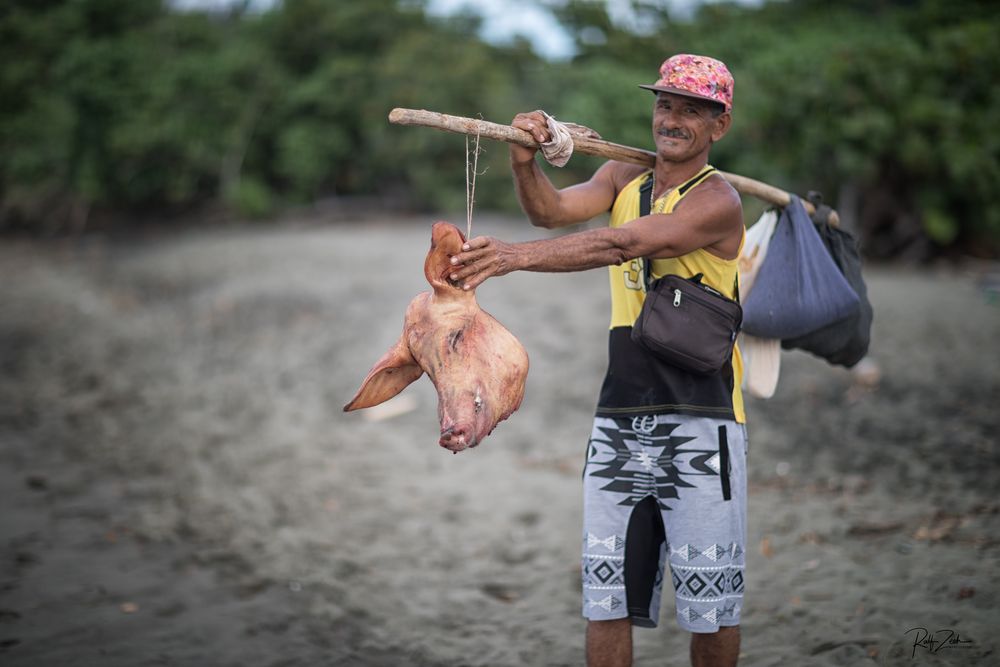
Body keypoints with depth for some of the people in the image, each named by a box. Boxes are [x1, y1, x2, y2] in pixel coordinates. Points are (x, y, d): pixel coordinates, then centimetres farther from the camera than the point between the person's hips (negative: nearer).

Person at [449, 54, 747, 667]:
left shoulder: (717, 201, -9)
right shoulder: (622, 178, 12)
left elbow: (619, 244, -24)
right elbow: (554, 210, -5)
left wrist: (515, 257, -33)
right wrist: (525, 162, -24)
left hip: (699, 418, -5)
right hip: (621, 415, 5)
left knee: (710, 602, 3)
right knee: (606, 594, 7)